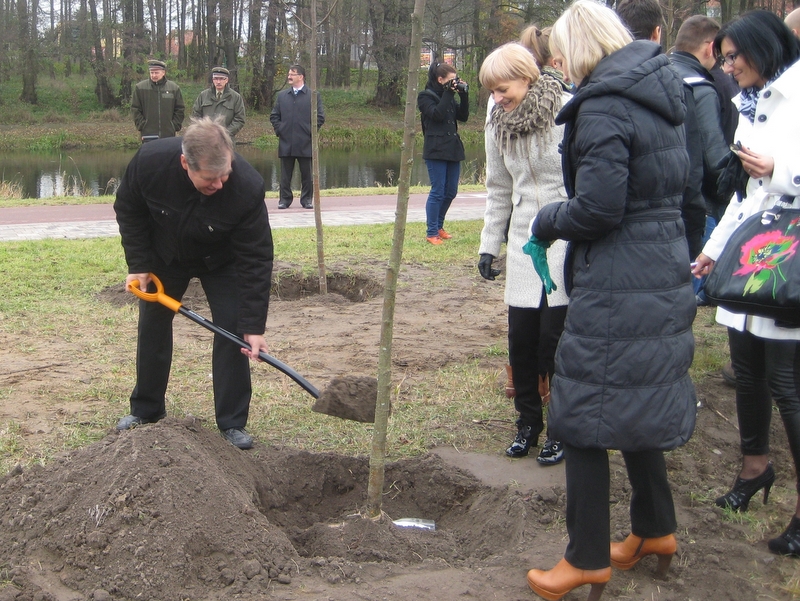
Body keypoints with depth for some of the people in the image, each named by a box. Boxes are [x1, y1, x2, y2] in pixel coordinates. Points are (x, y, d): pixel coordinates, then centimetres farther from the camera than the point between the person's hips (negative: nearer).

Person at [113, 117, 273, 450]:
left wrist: (253, 326, -32)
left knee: (231, 329, -11)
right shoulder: (150, 161, -35)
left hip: (220, 262, -2)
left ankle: (232, 423, 1)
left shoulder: (247, 187, -39)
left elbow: (256, 260, -31)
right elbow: (128, 210, -12)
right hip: (164, 257, 2)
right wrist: (138, 265, -14)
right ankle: (145, 410, 28)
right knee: (152, 326, 9)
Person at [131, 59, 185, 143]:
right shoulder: (140, 88, 2)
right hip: (148, 135, -1)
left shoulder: (174, 88, 6)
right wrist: (141, 126, -4)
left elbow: (180, 109, 10)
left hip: (168, 134, 1)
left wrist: (175, 127, 1)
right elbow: (135, 109, 4)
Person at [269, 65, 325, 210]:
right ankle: (285, 199, 11)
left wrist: (310, 131, -6)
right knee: (285, 174, 5)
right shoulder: (282, 96, 13)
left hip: (305, 143, -3)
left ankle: (307, 199, 11)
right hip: (286, 142, 3)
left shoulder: (313, 96, 3)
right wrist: (279, 130, 3)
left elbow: (320, 117, 1)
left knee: (306, 173, 3)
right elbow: (274, 116, 16)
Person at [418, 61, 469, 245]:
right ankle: (431, 233, 1)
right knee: (438, 191, -7)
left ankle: (438, 226, 26)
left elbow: (463, 116, 9)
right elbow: (437, 114, -19)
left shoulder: (449, 97, 16)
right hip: (436, 150, -7)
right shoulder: (426, 97, -4)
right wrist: (448, 94, -16)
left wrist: (463, 95, -1)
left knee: (451, 191, 10)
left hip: (453, 149, 7)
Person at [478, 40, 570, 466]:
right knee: (521, 340, 5)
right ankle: (528, 422, 24)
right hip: (524, 243, 5)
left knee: (557, 338, -2)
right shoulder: (498, 124, 7)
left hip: (569, 244, -5)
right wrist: (489, 244, 16)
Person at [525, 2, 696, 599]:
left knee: (583, 414, 1)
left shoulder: (603, 106, -17)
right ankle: (656, 530, 35)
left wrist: (547, 220, -3)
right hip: (665, 273, 9)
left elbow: (597, 208, -23)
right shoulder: (660, 91, 11)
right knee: (641, 403, 22)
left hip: (615, 285, -9)